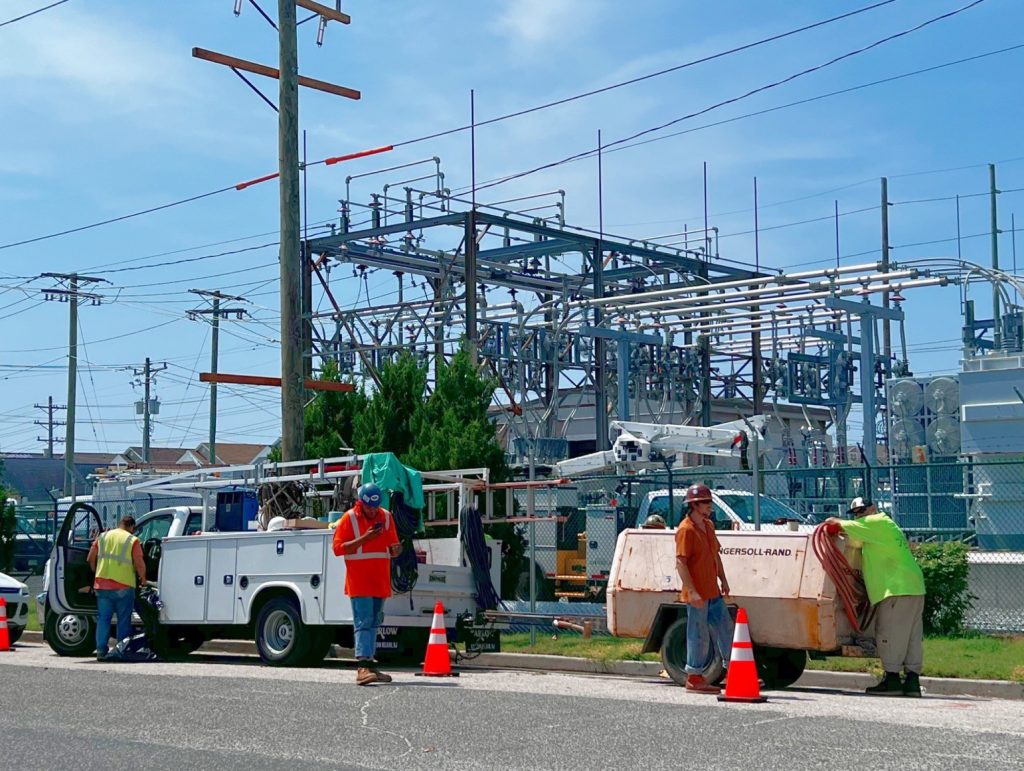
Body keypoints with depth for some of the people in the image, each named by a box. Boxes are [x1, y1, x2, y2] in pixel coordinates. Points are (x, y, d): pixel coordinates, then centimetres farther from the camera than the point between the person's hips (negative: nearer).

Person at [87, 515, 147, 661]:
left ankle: (101, 650, 4)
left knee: (103, 618, 9)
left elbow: (90, 559, 13)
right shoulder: (132, 540, -4)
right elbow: (140, 564, -10)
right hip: (123, 586, -3)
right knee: (124, 620, 6)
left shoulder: (102, 537, 9)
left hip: (102, 585, 3)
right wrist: (142, 579, 7)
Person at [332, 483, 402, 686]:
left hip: (380, 581, 5)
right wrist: (364, 539, -18)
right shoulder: (349, 518, -4)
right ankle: (363, 667, -21)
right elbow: (338, 547, -9)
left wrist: (396, 549, -7)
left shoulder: (386, 517, 10)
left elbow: (392, 547, 17)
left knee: (374, 623, 10)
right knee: (363, 622, -14)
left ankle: (370, 664, 15)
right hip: (359, 581, -5)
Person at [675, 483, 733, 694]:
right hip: (697, 594, -9)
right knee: (699, 635, -2)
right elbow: (681, 562, -20)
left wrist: (723, 580, 17)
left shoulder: (708, 525, 13)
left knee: (725, 629, 11)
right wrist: (692, 591, -24)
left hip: (713, 591, 9)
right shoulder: (686, 529, -14)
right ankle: (694, 678, 7)